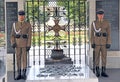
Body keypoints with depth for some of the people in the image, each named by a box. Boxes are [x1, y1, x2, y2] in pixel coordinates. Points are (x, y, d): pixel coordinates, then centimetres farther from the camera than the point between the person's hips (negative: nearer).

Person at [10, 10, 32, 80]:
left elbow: (29, 36, -4)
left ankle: (24, 73, -6)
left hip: (25, 44, -2)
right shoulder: (15, 24, 6)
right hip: (17, 44, 3)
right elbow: (12, 35, 5)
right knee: (18, 59, 4)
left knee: (24, 58, -8)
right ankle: (19, 74, 9)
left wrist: (29, 45, -13)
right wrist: (13, 43, -11)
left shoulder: (28, 25, 0)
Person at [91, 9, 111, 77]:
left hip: (104, 43, 1)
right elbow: (92, 34, -2)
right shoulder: (94, 23, 0)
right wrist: (92, 43, -10)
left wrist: (109, 43, -9)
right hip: (97, 43, -1)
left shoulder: (107, 23, 0)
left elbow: (109, 34, -2)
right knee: (97, 57, 1)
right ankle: (97, 72, 8)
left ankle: (103, 72, 9)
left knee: (104, 57, 2)